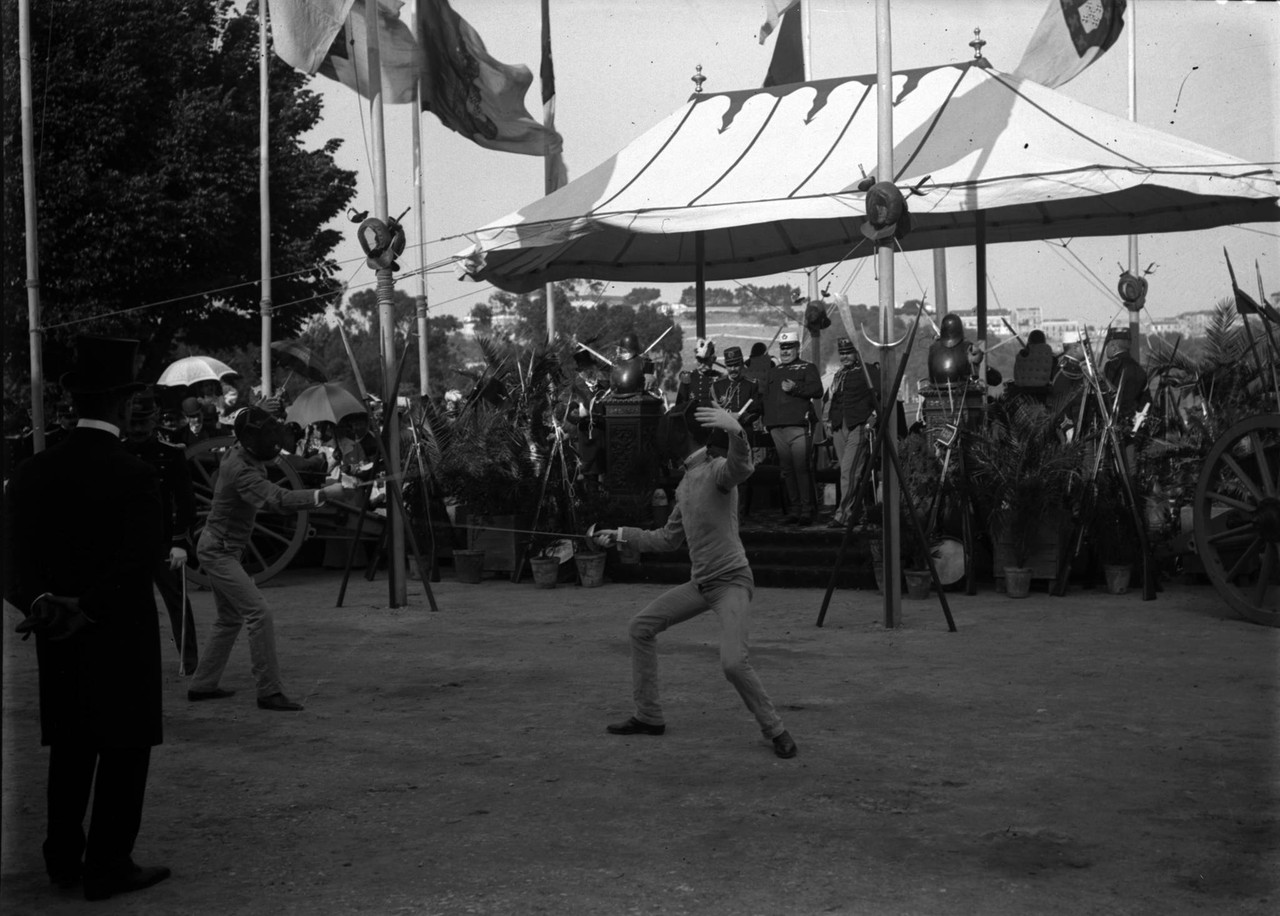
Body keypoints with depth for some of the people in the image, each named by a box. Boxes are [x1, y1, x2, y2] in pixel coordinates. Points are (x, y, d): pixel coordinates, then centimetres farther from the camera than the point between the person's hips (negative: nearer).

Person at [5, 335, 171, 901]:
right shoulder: (134, 476, -15)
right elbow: (143, 558, -20)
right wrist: (89, 611, -18)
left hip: (58, 639, 6)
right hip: (122, 638, -6)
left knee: (70, 748, 16)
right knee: (124, 749, 5)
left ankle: (64, 860, 23)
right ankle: (107, 866, 8)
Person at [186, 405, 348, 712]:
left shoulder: (239, 454, 2)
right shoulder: (242, 471, -26)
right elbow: (279, 499, -40)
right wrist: (323, 494, -48)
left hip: (221, 550, 10)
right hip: (218, 551, -10)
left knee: (230, 619, 19)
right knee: (259, 614, -17)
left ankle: (202, 685, 27)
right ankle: (269, 692, -16)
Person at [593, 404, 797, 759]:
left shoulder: (716, 470, -12)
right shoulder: (685, 484, 14)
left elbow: (741, 466, -39)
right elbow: (668, 539, 24)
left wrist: (735, 431, -59)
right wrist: (622, 535, 25)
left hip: (731, 580, -9)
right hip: (700, 583, 9)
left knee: (733, 663, -25)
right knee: (641, 627, 8)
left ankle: (775, 730, -4)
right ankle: (648, 716, 18)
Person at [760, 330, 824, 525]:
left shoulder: (807, 368, 9)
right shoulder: (772, 372, 24)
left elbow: (817, 390, -5)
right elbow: (763, 394, 22)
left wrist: (795, 388, -14)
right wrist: (766, 420, 8)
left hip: (798, 425, -5)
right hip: (776, 427, 5)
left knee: (802, 468, -10)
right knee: (787, 470, 5)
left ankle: (807, 510, -8)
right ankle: (794, 509, 10)